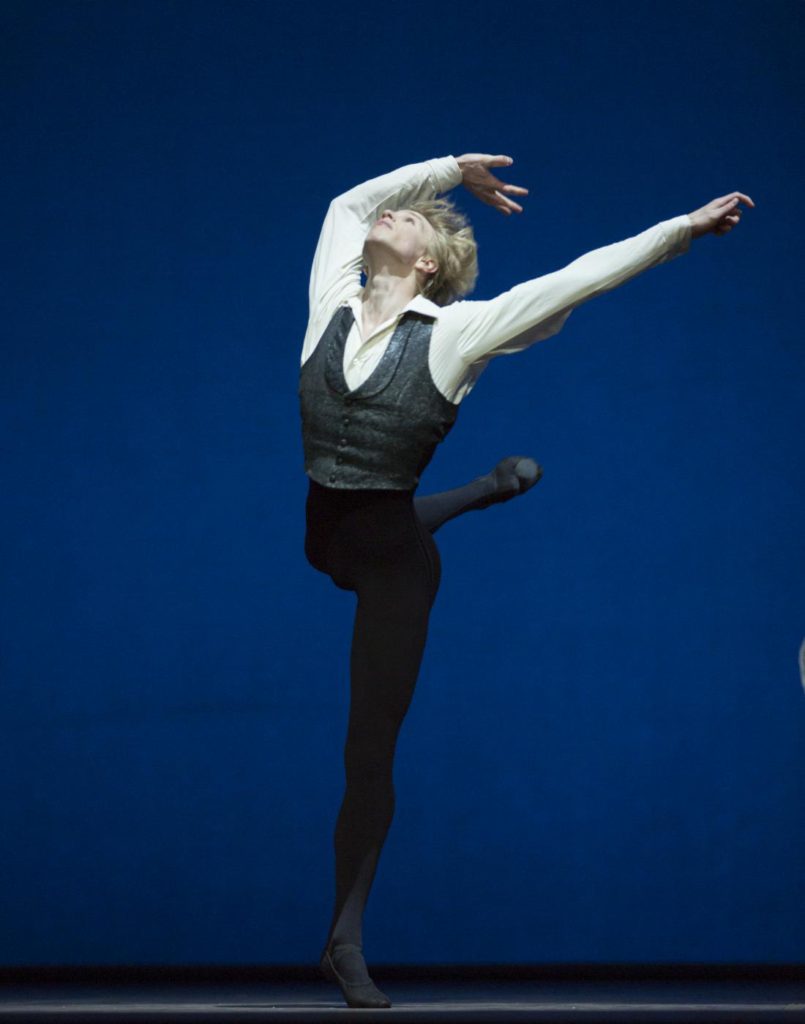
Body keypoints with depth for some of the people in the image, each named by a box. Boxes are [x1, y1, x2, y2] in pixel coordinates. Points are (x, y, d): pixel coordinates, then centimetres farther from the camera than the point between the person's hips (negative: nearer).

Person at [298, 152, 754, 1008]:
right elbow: (347, 204, 17)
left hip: (392, 555, -3)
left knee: (369, 747, 2)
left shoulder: (454, 331, -9)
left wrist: (685, 228, -10)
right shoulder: (332, 306, 2)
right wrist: (455, 168, 22)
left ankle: (346, 940, 11)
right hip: (321, 537, 3)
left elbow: (580, 279, -8)